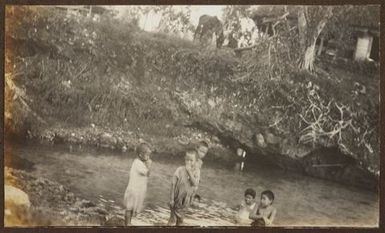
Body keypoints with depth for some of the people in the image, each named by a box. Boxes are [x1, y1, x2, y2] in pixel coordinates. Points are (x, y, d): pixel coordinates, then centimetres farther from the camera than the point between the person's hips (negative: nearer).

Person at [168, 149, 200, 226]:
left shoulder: (196, 173, -7)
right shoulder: (180, 170, -14)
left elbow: (195, 183, -26)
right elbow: (173, 184, -11)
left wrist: (190, 172, -28)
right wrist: (171, 198, -11)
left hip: (186, 201, 2)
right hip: (177, 199, -2)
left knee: (180, 217, 18)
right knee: (173, 218, 6)